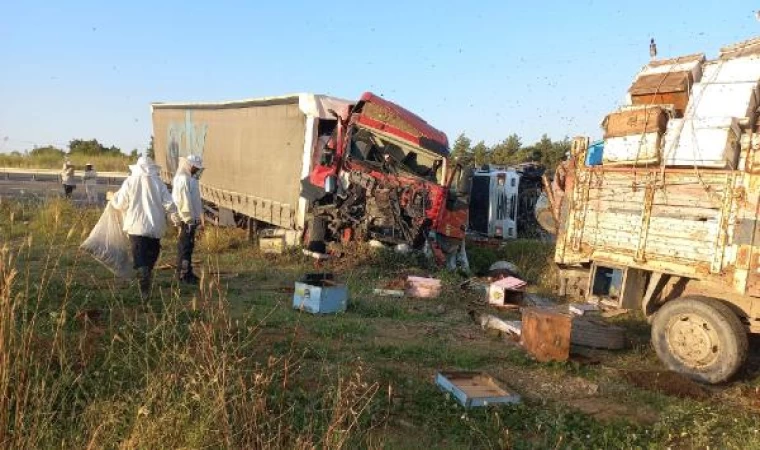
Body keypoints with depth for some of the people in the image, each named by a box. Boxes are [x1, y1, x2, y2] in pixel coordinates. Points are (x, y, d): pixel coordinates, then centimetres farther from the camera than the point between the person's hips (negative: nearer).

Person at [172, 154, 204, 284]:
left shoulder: (189, 178, 16)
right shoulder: (183, 179, -17)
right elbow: (184, 201, -21)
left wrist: (195, 217, 17)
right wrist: (189, 219, -20)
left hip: (190, 219, 10)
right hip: (187, 220, -10)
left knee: (188, 246, 16)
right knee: (185, 247, -5)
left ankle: (187, 272, 25)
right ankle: (183, 274, 1)